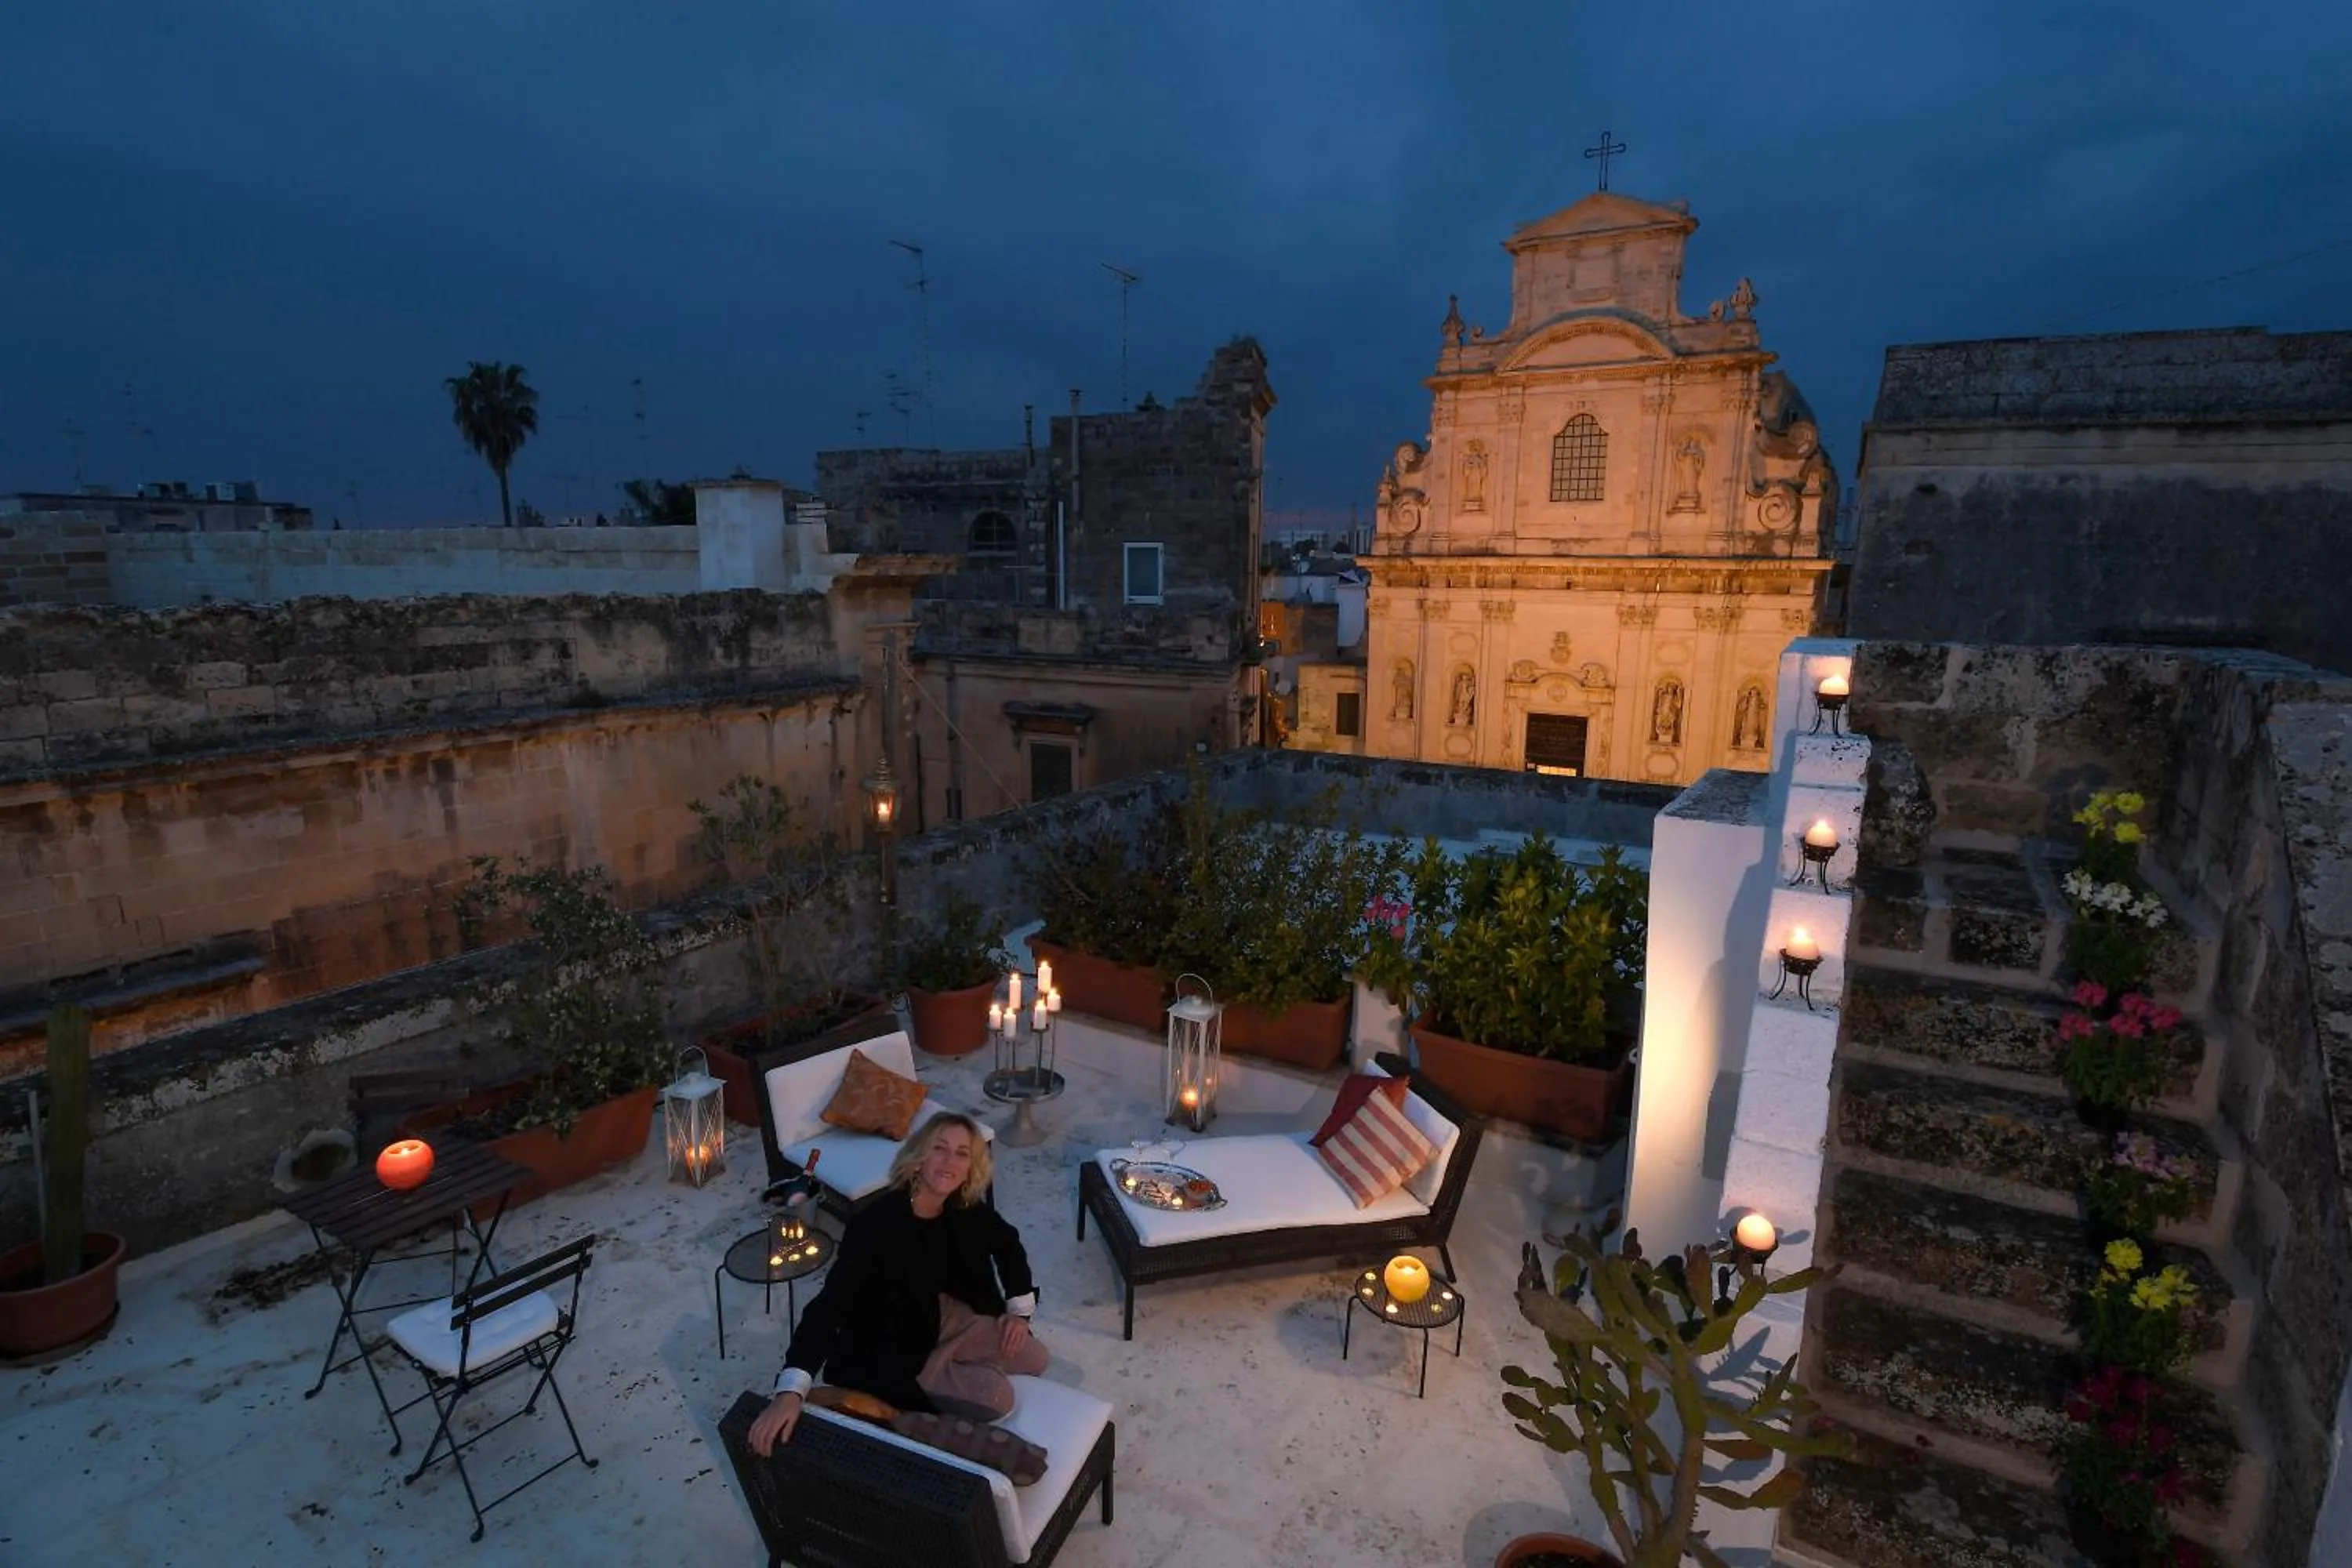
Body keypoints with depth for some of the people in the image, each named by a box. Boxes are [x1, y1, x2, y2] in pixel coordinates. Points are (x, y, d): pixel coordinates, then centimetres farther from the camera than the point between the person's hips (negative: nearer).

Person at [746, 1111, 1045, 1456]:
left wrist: (1020, 1310, -1)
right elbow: (830, 1304, -40)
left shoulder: (966, 1210, -14)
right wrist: (790, 1392, -51)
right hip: (890, 1342, -6)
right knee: (997, 1399, -18)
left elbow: (1008, 1244, 6)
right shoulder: (875, 1223, -34)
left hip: (945, 1315, 6)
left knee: (1034, 1359, 0)